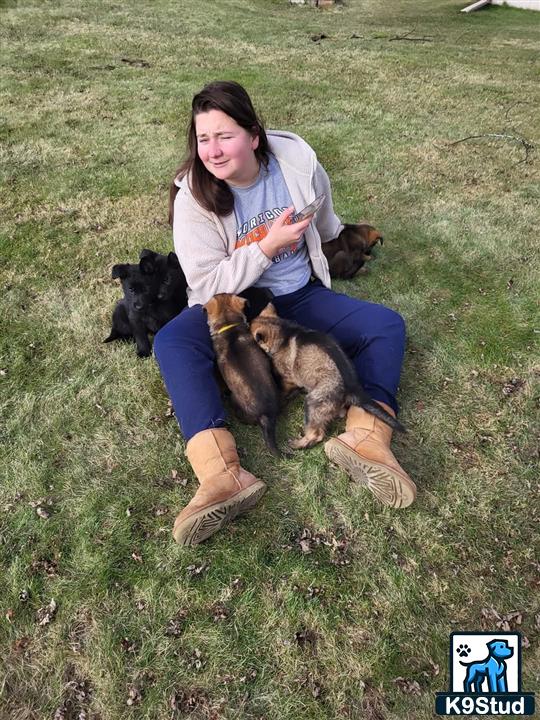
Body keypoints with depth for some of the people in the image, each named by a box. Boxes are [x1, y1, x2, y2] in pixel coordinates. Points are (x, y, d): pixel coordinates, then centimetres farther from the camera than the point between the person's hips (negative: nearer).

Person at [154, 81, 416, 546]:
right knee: (172, 341, -31)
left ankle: (365, 438, -35)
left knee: (386, 325, -15)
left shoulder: (298, 161, -9)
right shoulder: (193, 196, -14)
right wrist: (268, 245, -24)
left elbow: (326, 227, 12)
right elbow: (207, 285, -17)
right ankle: (222, 478, -45)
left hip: (302, 297, 3)